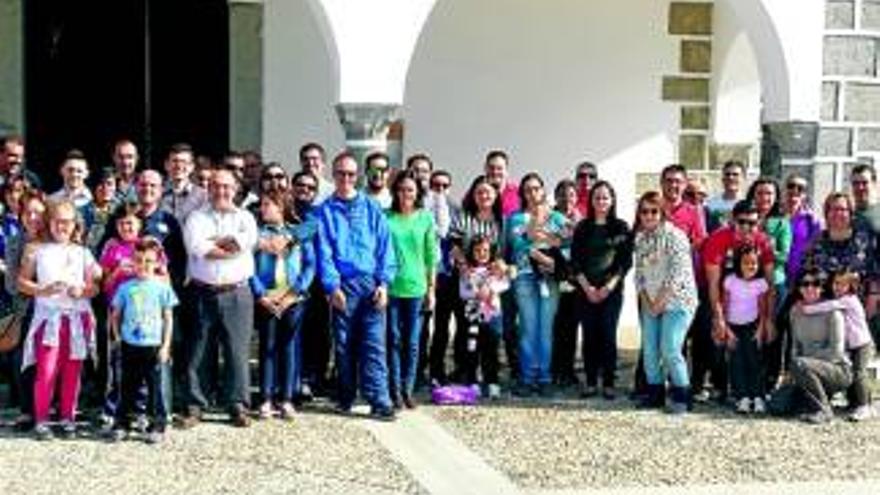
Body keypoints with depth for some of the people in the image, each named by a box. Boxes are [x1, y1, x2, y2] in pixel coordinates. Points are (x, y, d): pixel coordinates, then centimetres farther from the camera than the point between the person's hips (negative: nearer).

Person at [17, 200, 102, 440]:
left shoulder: (82, 253, 12)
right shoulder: (37, 250, 6)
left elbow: (94, 287, 11)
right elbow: (22, 281, 4)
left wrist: (83, 291, -10)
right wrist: (42, 290, -13)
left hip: (77, 318, 2)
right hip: (49, 316, -2)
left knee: (72, 372, 4)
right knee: (46, 370, -9)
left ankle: (68, 419, 14)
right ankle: (41, 420, 1)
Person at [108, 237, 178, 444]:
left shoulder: (162, 287, 0)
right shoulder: (126, 288, 4)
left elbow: (168, 318, 1)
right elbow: (115, 315, 12)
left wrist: (165, 346, -3)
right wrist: (117, 338, 4)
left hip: (154, 347, -2)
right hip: (130, 346, 2)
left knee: (156, 388, 2)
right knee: (128, 387, 9)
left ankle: (158, 426, 10)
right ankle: (121, 424, 19)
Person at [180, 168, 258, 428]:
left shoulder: (245, 217, 12)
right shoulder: (197, 217, 9)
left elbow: (247, 240, -10)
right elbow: (196, 246, -10)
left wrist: (212, 242, -5)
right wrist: (230, 247, -7)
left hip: (237, 293, 0)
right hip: (203, 292, 0)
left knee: (237, 351, 2)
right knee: (196, 352, 2)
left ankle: (239, 406, 10)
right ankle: (194, 406, 11)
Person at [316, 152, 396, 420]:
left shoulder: (371, 209, 12)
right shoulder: (325, 211, 9)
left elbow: (385, 246, 7)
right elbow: (324, 252, 1)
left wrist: (384, 282, -4)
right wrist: (332, 286, -10)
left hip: (371, 284, 0)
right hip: (342, 285, 0)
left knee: (374, 344, -6)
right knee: (344, 345, 6)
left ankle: (380, 401, -7)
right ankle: (345, 398, 17)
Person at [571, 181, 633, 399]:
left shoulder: (621, 228, 4)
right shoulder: (582, 227, 9)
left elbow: (626, 261, 0)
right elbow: (575, 260, 4)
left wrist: (609, 287, -9)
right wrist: (587, 287, -6)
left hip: (612, 290, -2)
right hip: (587, 289, 2)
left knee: (608, 335, -5)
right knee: (589, 335, 1)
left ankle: (608, 383, 2)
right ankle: (591, 382, 8)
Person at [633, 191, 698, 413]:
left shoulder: (674, 236, -10)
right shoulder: (640, 239, 10)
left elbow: (677, 273, -15)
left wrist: (660, 301, -13)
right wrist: (646, 301, 1)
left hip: (676, 301, -6)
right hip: (650, 304, 6)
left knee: (670, 350, -14)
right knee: (649, 351, 4)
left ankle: (681, 396, -1)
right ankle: (655, 393, 17)